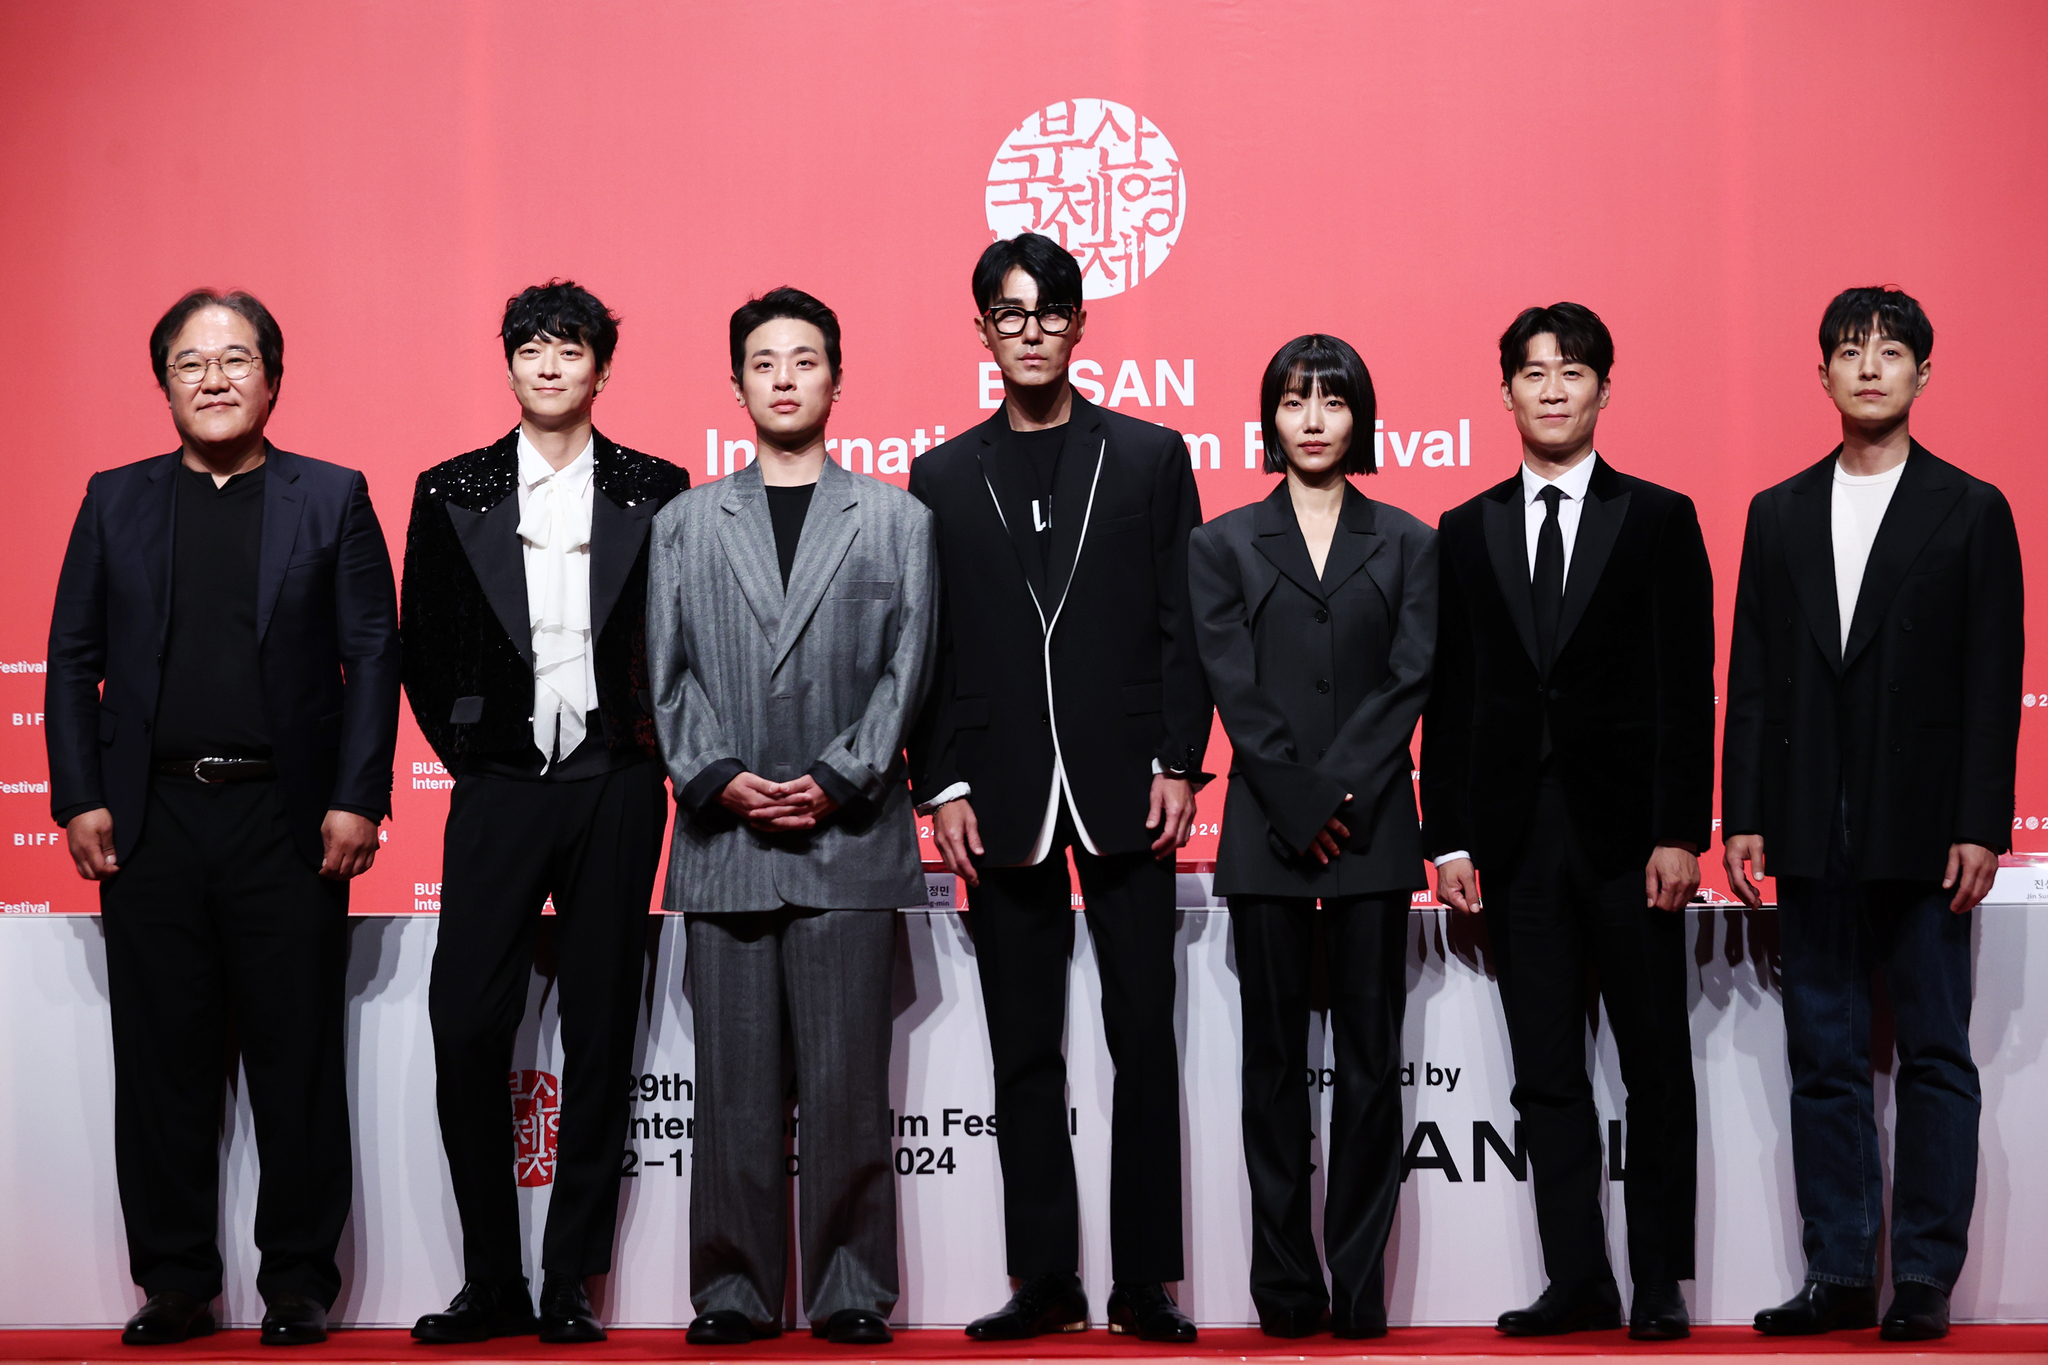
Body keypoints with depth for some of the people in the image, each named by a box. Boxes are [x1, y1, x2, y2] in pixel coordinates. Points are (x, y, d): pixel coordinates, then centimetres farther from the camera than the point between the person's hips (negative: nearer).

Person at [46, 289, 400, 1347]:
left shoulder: (333, 498, 6)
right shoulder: (115, 502, 11)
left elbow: (373, 654, 1)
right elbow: (73, 660, 9)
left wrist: (358, 800, -7)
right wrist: (79, 800, -1)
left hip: (287, 821, -2)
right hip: (149, 820, 2)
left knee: (297, 1062, 2)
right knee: (162, 1062, 6)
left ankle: (298, 1286, 11)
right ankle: (176, 1286, 14)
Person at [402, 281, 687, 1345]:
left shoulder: (655, 491, 6)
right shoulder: (451, 492, 8)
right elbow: (423, 648, 11)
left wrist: (649, 742, 1)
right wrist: (464, 749, 4)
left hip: (614, 788, 0)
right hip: (498, 784, 0)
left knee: (600, 1036, 3)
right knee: (467, 1026, -7)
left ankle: (569, 1284, 11)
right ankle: (492, 1285, 4)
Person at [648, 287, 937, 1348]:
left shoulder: (897, 521, 11)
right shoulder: (685, 525, 15)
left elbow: (906, 674, 3)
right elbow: (669, 677, 8)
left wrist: (835, 781, -9)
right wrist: (717, 779, -7)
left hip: (849, 837, -1)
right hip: (724, 840, 1)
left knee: (848, 1083, -2)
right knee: (733, 1087, 1)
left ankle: (850, 1290, 5)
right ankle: (733, 1291, 8)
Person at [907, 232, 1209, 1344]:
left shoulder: (1150, 457, 7)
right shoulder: (942, 477, 10)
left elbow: (1181, 626, 3)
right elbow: (926, 649, 7)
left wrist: (1178, 764, -6)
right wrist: (942, 785, -2)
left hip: (1125, 786, -1)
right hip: (1003, 795, 1)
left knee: (1144, 1042, -1)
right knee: (1024, 1051, 5)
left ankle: (1144, 1283, 5)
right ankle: (1044, 1282, 12)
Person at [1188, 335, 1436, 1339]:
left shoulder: (1407, 543, 10)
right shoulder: (1223, 544, 8)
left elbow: (1410, 680, 0)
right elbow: (1235, 689, 0)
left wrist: (1342, 794, -12)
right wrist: (1302, 807, -9)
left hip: (1373, 830, 0)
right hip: (1267, 834, 0)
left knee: (1371, 1057, 1)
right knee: (1275, 1059, 2)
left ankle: (1360, 1284, 5)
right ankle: (1286, 1287, 7)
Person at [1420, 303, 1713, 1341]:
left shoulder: (1660, 519, 3)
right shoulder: (1466, 533, 10)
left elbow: (1687, 688, -2)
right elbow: (1448, 699, 8)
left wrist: (1680, 832, -9)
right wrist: (1449, 838, 1)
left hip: (1627, 832, -2)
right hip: (1515, 837, 3)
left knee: (1656, 1067, 3)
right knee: (1546, 1076, 5)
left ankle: (1659, 1282, 11)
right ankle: (1579, 1282, 11)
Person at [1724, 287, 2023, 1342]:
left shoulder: (1971, 511, 2)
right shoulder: (1778, 514, 12)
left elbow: (1993, 681, -3)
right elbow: (1752, 678, 9)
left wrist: (1980, 826, -10)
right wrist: (1743, 816, 2)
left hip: (1924, 830, -3)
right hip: (1812, 833, 3)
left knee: (1935, 1055, 1)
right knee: (1824, 1059, 6)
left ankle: (1925, 1278, 7)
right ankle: (1839, 1274, 13)